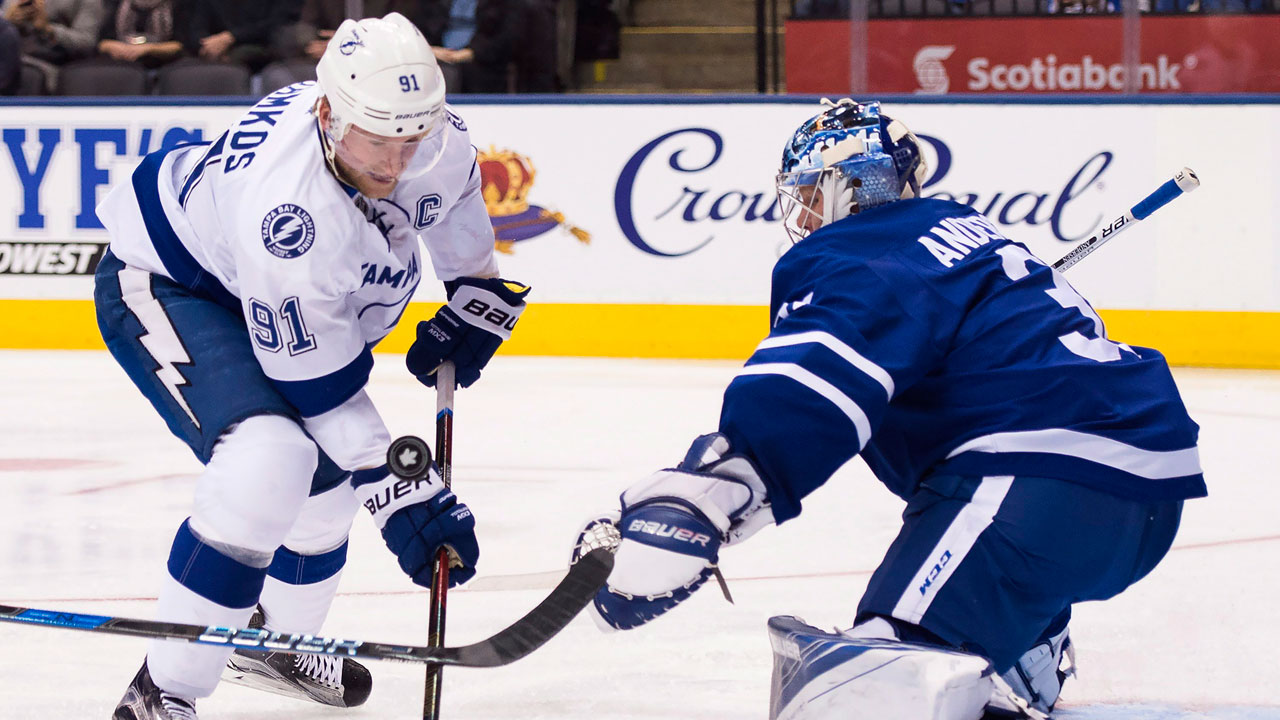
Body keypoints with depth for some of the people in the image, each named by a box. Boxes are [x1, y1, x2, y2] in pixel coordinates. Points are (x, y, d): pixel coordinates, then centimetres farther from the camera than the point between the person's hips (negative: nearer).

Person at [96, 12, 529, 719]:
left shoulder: (431, 138, -20)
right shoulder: (285, 208, -42)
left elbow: (456, 196, 8)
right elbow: (315, 382, -34)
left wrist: (471, 310, 6)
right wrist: (399, 496, -32)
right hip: (160, 282, -9)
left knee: (334, 467, 15)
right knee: (269, 458, -29)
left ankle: (275, 642, 42)